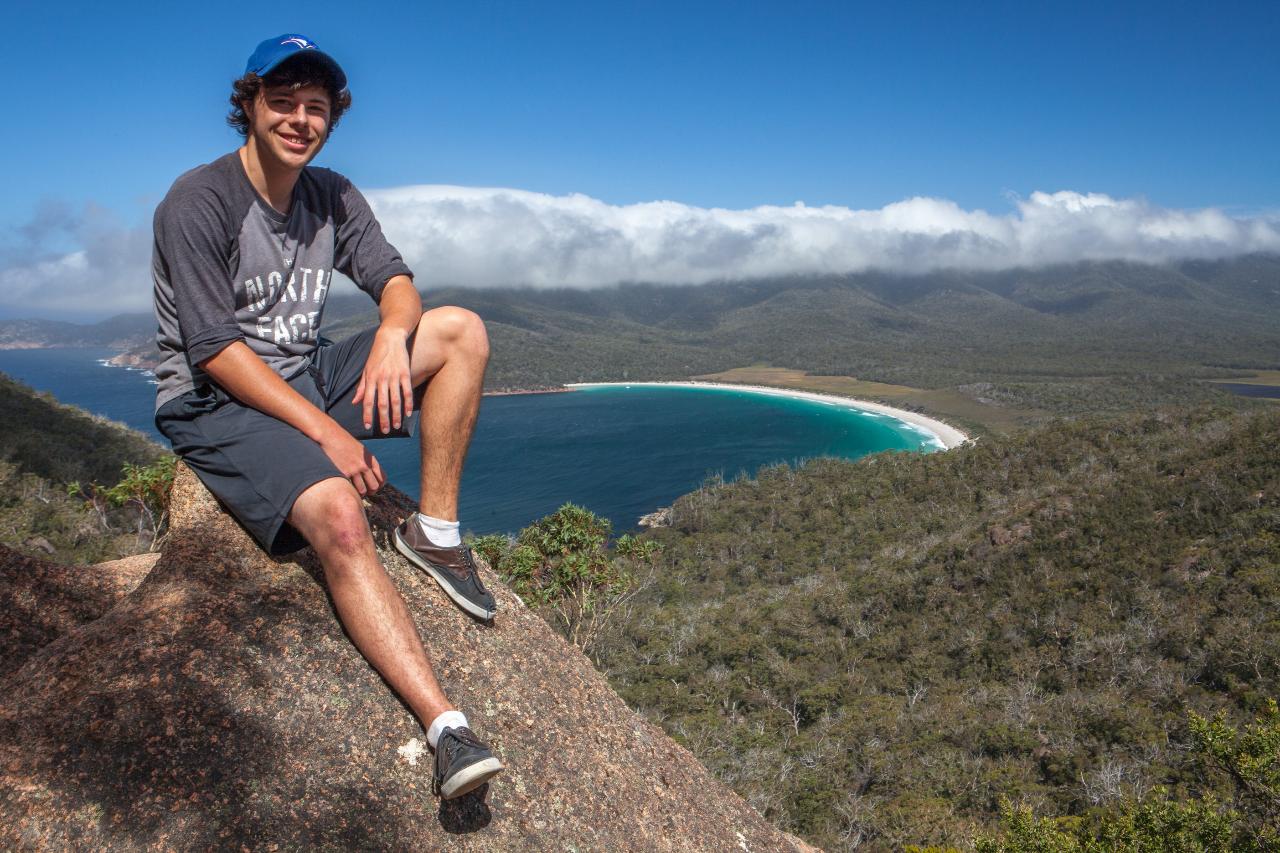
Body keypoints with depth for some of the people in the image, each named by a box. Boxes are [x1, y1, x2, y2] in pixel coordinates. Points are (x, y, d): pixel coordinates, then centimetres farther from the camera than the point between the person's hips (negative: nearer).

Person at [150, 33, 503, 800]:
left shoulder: (333, 197, 8)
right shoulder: (198, 203, -13)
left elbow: (396, 281, 3)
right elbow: (214, 350, -19)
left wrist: (393, 334, -23)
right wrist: (326, 433, -24)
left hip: (306, 379, 7)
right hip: (216, 403, -6)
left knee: (462, 330, -9)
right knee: (338, 517, -34)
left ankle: (435, 531, -10)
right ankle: (446, 727, -38)